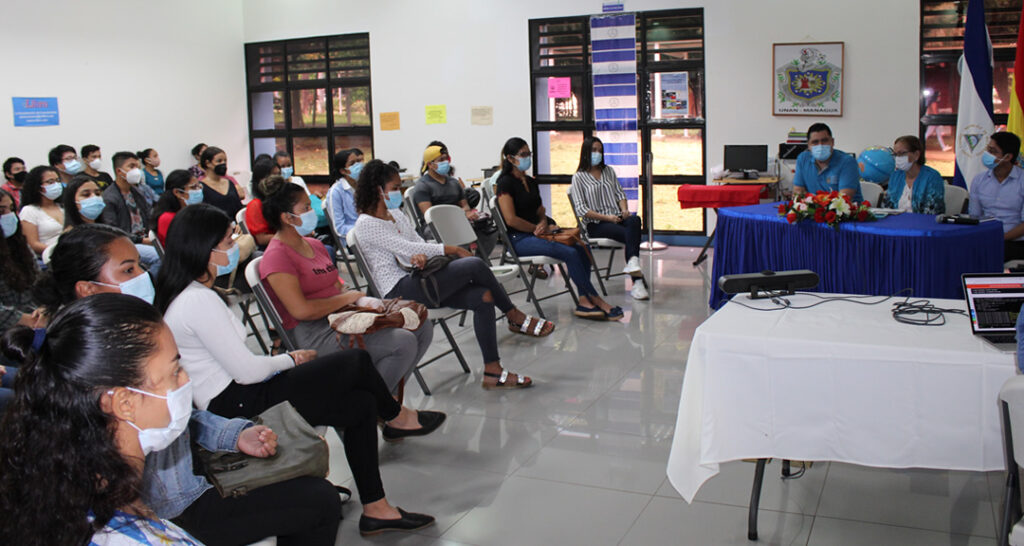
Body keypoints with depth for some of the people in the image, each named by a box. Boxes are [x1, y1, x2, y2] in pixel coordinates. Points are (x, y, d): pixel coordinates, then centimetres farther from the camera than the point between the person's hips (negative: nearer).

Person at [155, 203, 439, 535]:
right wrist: (291, 359, -3)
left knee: (361, 404, 3)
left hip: (232, 399, 10)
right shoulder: (198, 300, -23)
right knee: (356, 362, -7)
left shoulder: (185, 294, 10)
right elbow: (246, 371, -21)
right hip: (236, 405, -10)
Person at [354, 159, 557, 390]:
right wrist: (454, 250, -14)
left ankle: (493, 372, -13)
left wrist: (420, 256, -15)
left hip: (418, 283, 9)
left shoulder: (396, 215, 19)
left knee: (484, 297, -15)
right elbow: (406, 248, -16)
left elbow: (420, 244, 12)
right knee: (474, 265, -21)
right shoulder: (366, 224, -8)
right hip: (399, 292, -9)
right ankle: (516, 317, -1)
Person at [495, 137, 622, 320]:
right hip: (518, 239, -8)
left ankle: (584, 302, -21)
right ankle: (596, 300, -16)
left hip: (535, 233, 8)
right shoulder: (506, 183, -8)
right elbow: (511, 219, -16)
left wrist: (543, 224, -2)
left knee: (582, 248, -16)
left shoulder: (530, 182, 18)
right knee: (570, 253, -26)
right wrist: (539, 229, -7)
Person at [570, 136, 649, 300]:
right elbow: (581, 209, -6)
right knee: (631, 235, -32)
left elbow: (620, 194, 20)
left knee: (634, 220, -34)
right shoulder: (579, 177, 3)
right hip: (595, 224, -4)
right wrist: (606, 217, -14)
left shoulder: (608, 171, 21)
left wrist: (624, 209, -4)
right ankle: (637, 281, -42)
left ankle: (632, 262, -52)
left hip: (617, 217, 4)